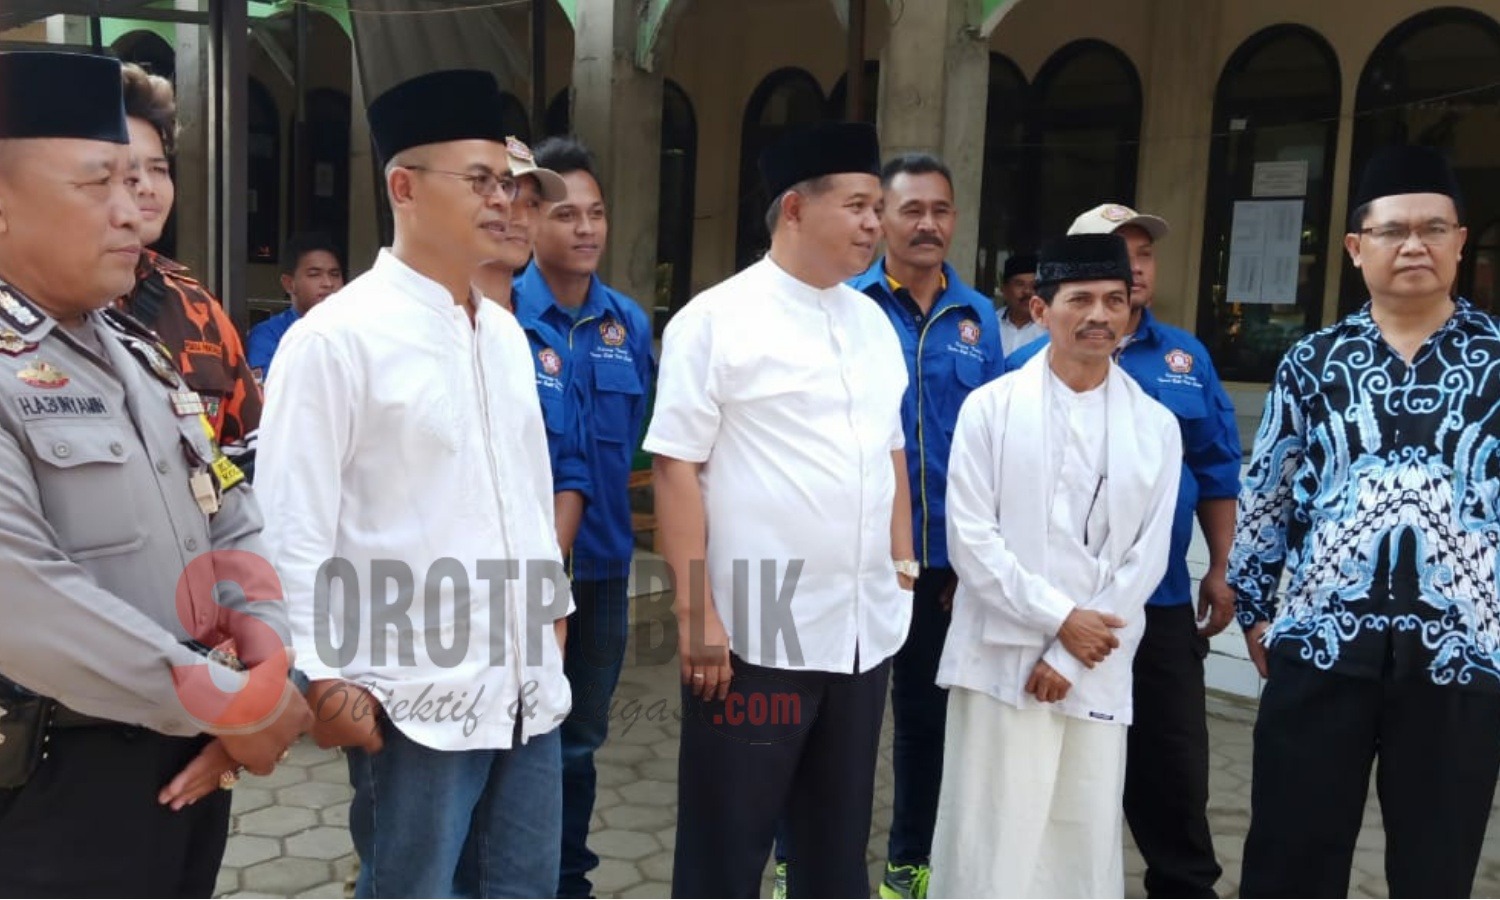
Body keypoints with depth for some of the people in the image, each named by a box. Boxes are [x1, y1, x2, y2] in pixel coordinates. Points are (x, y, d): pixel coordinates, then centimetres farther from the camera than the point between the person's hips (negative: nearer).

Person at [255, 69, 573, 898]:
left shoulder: (504, 333, 11)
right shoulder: (336, 336, -11)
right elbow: (292, 525, -12)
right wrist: (323, 677, -12)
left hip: (527, 687, 7)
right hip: (417, 699, -6)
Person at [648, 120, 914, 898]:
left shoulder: (875, 324, 11)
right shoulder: (715, 320, -8)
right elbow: (676, 469, -11)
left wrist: (902, 564, 14)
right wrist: (695, 612, -15)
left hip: (864, 628, 6)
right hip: (755, 630, -6)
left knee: (838, 834, 19)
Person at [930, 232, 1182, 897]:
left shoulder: (1156, 427, 6)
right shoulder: (990, 407, -1)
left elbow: (1147, 558, 2)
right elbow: (971, 541, -5)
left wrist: (1068, 658, -6)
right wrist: (1060, 617, -12)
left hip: (1099, 671, 2)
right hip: (1001, 660, -2)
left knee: (1086, 843, 10)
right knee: (988, 841, 2)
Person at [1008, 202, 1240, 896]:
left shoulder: (1189, 359, 7)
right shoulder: (1031, 365, -4)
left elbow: (1216, 471, 10)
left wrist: (1219, 570, 6)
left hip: (1161, 597, 3)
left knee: (1174, 758, 11)